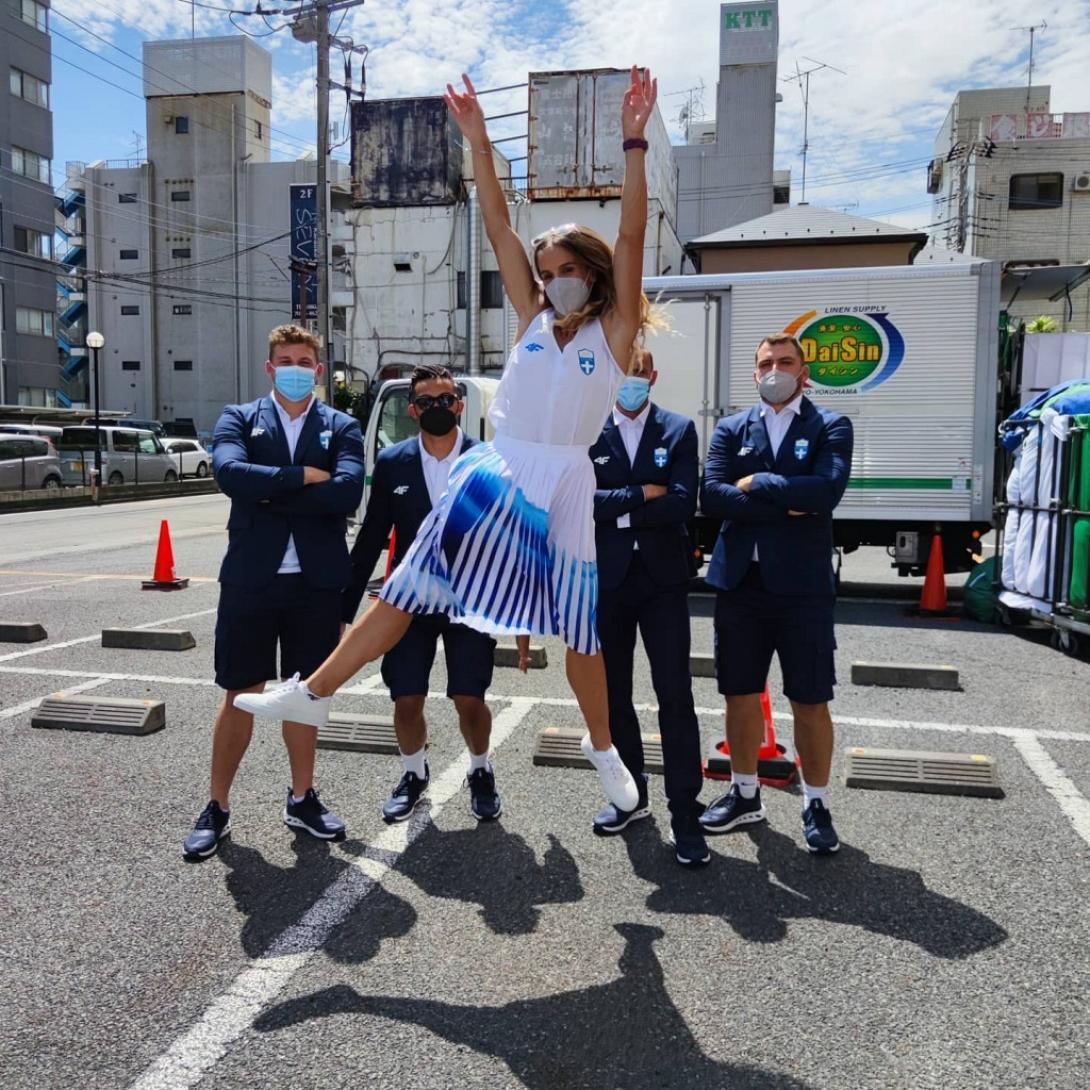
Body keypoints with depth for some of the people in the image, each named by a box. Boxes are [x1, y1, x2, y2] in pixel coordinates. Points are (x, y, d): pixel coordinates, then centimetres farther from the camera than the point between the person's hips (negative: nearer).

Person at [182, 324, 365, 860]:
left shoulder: (341, 427, 5)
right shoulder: (239, 419, 5)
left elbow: (347, 492, -14)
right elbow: (229, 474, -16)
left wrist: (270, 491, -13)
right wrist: (303, 476, -16)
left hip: (315, 583, 1)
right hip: (250, 580, 0)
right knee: (239, 695, 7)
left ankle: (301, 799, 28)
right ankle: (217, 807, 23)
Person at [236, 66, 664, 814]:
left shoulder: (613, 331, 1)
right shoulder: (534, 322, 11)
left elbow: (631, 237, -9)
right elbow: (499, 228, 8)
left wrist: (634, 142, -16)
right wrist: (478, 140, 4)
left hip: (564, 487, -3)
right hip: (496, 475, 3)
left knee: (579, 624, 7)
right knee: (409, 587, 1)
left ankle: (604, 747, 27)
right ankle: (314, 693, 9)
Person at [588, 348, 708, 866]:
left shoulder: (679, 430, 3)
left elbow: (683, 503, -10)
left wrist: (619, 511, -9)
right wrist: (642, 494, -12)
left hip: (663, 578, -2)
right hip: (607, 578, 2)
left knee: (675, 696, -3)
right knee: (613, 694, 12)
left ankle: (685, 813, 4)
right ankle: (631, 794, 29)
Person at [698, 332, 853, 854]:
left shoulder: (830, 427, 2)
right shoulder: (731, 430, 9)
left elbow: (826, 491, -16)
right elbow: (711, 496, -6)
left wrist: (755, 485, -10)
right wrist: (785, 504, -12)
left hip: (803, 585, -3)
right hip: (740, 581, 3)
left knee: (811, 702, 5)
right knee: (740, 695, 12)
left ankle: (817, 805, 22)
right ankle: (745, 794, 29)